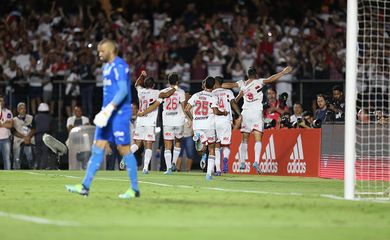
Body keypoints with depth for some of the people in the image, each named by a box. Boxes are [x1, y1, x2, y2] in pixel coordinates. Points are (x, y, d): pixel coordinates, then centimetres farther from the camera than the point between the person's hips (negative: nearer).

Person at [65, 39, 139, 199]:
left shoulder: (119, 66, -13)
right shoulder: (107, 66, 18)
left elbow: (123, 90, -21)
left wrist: (109, 108, -26)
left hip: (120, 113, -10)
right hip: (108, 114, 10)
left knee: (124, 149, -6)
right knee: (98, 148, 5)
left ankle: (134, 189, 2)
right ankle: (85, 187, 3)